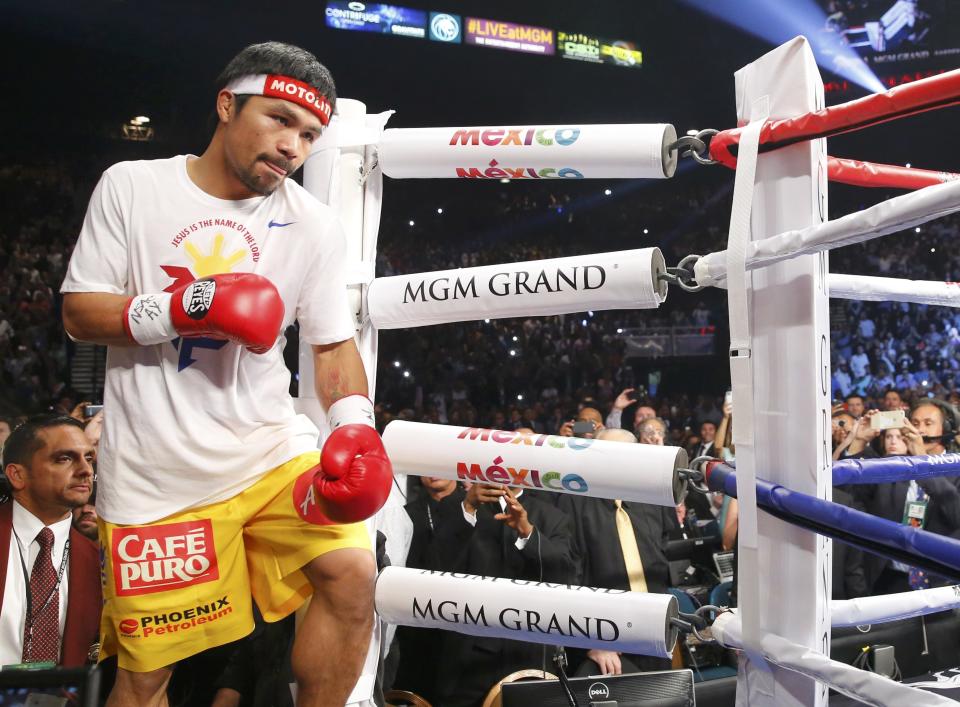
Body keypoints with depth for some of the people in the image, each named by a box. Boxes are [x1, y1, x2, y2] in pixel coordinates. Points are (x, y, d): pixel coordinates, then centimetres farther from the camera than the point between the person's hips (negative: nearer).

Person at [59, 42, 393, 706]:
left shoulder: (315, 224, 2)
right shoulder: (131, 186, -2)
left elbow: (334, 345, 7)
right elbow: (79, 313, -1)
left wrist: (355, 426, -12)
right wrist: (183, 309, -18)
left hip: (272, 451, 2)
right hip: (153, 475, -1)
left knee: (352, 574, -18)